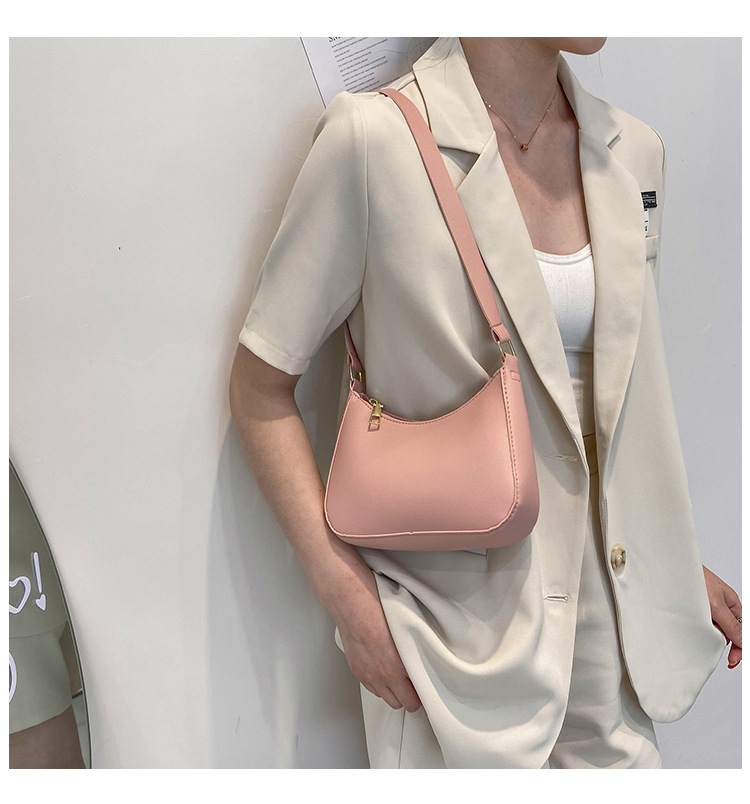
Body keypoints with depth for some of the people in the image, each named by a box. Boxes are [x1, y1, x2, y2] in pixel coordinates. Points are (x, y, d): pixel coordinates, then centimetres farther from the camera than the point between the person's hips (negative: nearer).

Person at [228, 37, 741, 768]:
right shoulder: (374, 138, -16)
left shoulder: (631, 150, 3)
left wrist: (676, 562, 13)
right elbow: (260, 389, -11)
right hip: (456, 617, -5)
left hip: (604, 592, 6)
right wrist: (345, 593, -16)